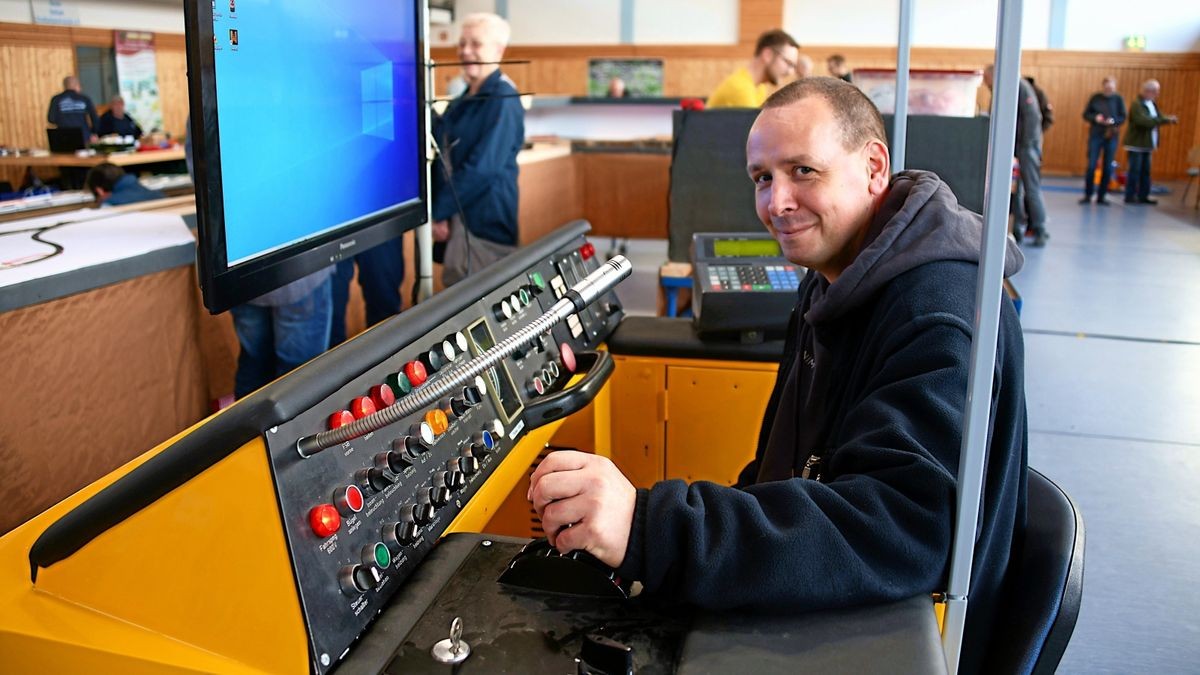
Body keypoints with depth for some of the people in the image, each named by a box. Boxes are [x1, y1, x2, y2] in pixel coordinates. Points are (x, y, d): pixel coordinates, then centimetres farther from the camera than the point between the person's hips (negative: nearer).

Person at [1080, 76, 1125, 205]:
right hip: (1095, 135, -1)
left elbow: (1123, 117, 2)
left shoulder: (1118, 99, 0)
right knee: (1091, 166, -4)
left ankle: (1101, 196, 11)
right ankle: (1087, 195, 8)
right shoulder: (1095, 97, -1)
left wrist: (1113, 121, -18)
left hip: (1111, 137, 1)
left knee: (1107, 168, 3)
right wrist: (1095, 117, -17)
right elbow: (1086, 114, 2)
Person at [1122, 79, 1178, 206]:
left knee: (1145, 172, 10)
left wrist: (1169, 119, -10)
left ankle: (1143, 196, 14)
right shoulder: (1136, 105, -15)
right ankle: (1130, 196, 0)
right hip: (1136, 144, -9)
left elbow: (1158, 118, 12)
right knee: (1134, 171, -5)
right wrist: (1165, 120, -26)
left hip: (1146, 144, 9)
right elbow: (1144, 121, -26)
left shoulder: (1151, 104, 14)